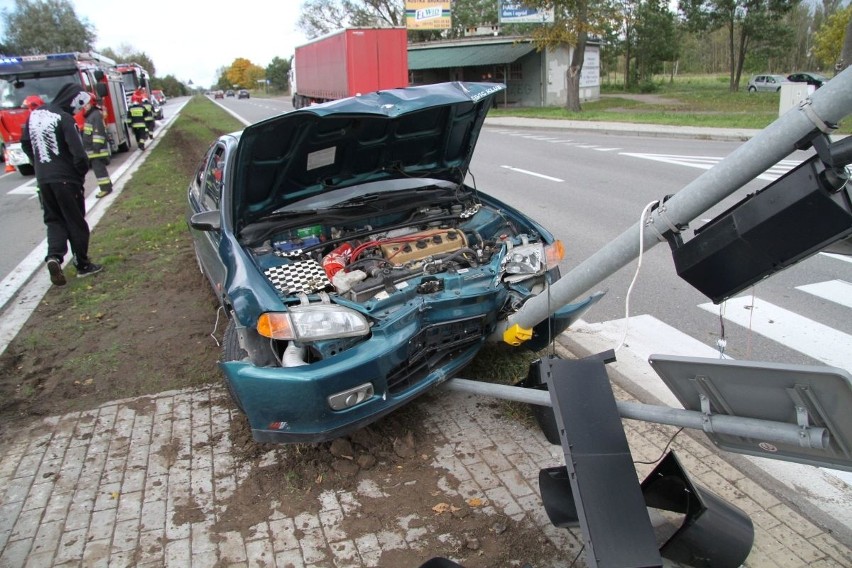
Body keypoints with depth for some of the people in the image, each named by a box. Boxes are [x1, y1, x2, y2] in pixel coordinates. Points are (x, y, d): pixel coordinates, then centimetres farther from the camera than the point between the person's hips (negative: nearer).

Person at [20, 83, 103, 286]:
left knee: (54, 219, 15)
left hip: (43, 178, 6)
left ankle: (54, 256, -6)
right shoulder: (64, 118, -16)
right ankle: (83, 265, 14)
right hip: (66, 178, -6)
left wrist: (40, 165, 21)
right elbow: (78, 153, -21)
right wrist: (82, 172, -4)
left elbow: (26, 144, 15)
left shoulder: (35, 114, 8)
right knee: (75, 221, 5)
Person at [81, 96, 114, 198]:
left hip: (96, 149, -11)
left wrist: (97, 145, -26)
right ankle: (107, 185, 22)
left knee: (99, 168, -11)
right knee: (98, 168, 15)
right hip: (91, 149, 11)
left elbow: (99, 131, -22)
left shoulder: (96, 114, -13)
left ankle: (105, 188, -9)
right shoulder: (90, 115, 19)